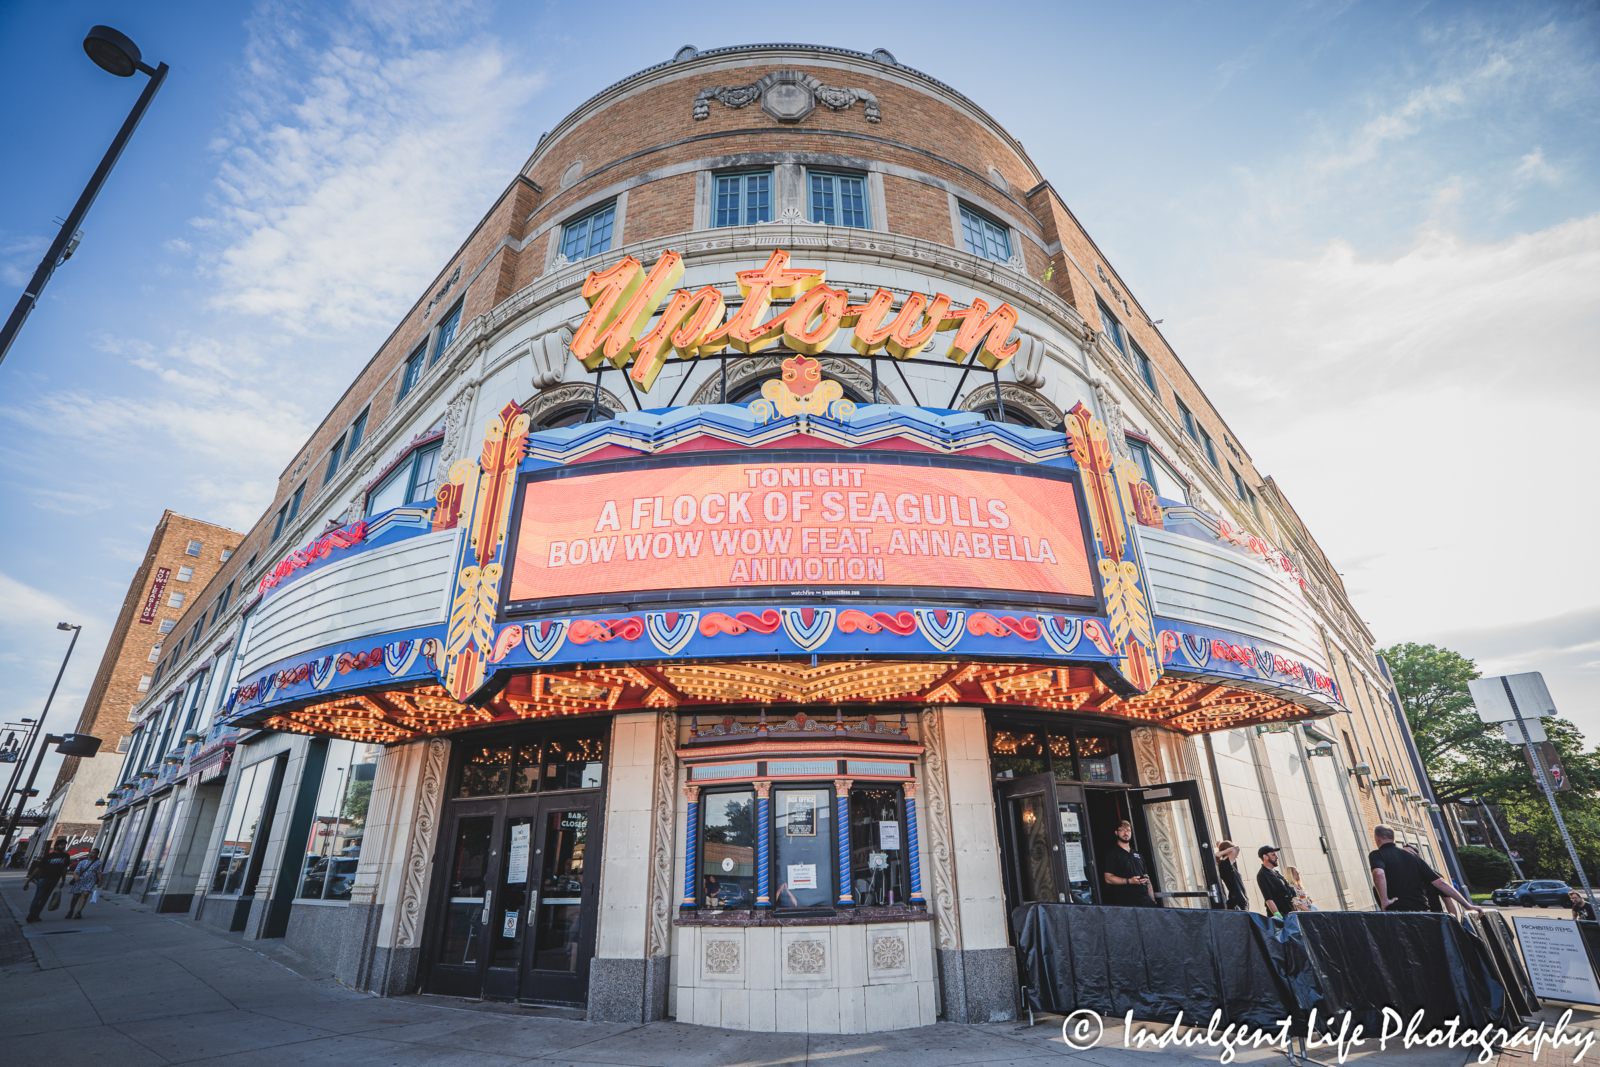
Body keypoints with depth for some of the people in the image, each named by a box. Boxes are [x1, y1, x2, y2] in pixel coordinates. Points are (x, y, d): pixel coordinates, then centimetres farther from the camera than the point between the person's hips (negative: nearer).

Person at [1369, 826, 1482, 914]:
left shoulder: (1376, 855, -1)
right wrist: (1468, 905, 19)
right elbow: (1440, 883, 12)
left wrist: (1384, 901, -16)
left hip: (1396, 912, -6)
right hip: (1421, 912, 6)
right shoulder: (1414, 857, 17)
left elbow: (1378, 873, -23)